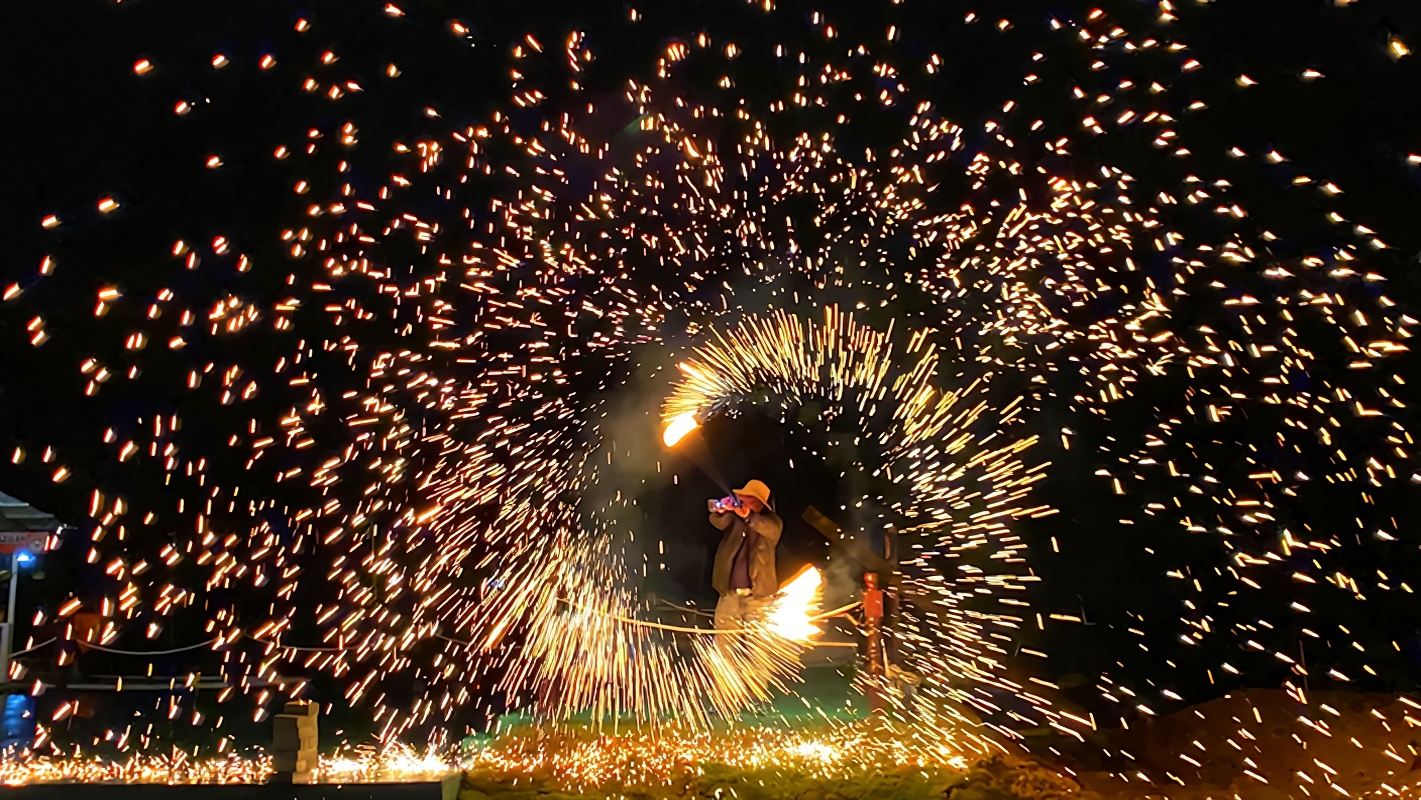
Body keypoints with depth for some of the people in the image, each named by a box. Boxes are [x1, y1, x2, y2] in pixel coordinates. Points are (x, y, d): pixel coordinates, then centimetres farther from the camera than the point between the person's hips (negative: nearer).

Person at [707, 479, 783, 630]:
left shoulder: (770, 522, 0)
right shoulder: (735, 518, 6)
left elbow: (773, 529, -22)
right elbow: (719, 522, -12)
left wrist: (749, 517, -40)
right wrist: (720, 509, -35)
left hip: (758, 594, -3)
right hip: (729, 592, 3)